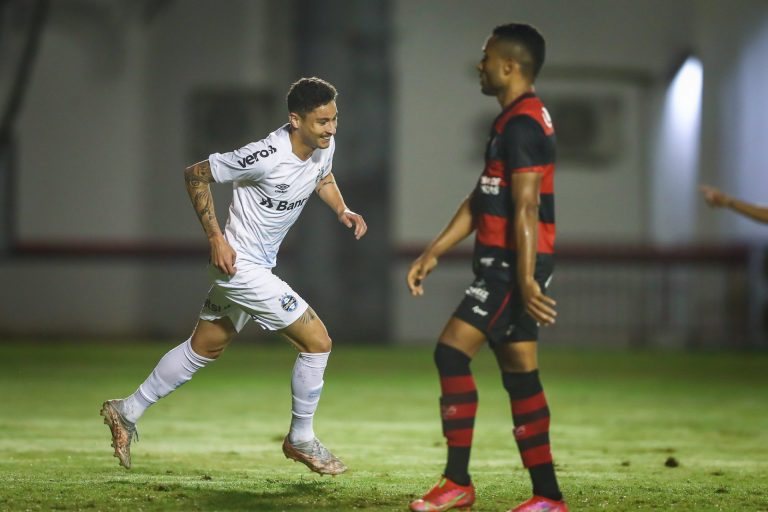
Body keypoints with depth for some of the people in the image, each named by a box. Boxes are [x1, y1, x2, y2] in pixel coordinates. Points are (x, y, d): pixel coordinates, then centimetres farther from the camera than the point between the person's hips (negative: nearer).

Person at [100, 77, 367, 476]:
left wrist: (342, 210, 2)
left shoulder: (324, 145, -5)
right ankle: (301, 440, 12)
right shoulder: (267, 157, -28)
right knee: (317, 342, -6)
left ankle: (127, 412, 33)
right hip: (240, 264, -9)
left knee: (204, 348, 21)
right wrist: (216, 238, -19)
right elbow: (196, 175, -17)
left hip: (258, 264, 9)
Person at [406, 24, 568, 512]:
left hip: (514, 265, -10)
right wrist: (434, 253, 19)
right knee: (520, 374, 9)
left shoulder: (521, 124, -15)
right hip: (507, 265, 10)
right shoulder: (517, 120, 18)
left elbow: (526, 208, -22)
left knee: (452, 352, -10)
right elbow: (480, 200, 21)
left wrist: (526, 281, -26)